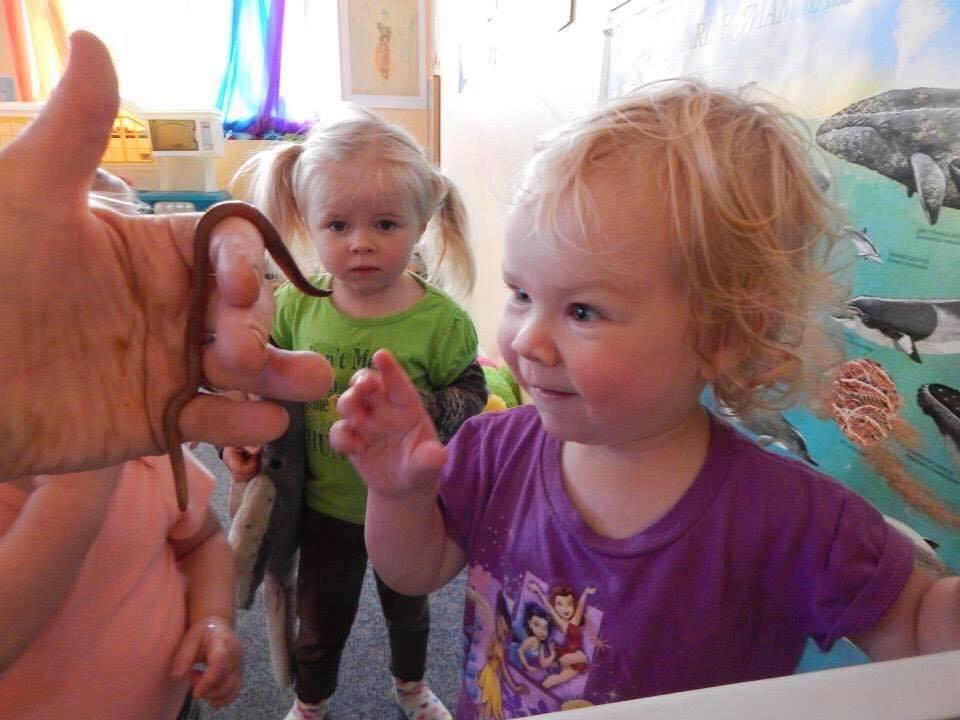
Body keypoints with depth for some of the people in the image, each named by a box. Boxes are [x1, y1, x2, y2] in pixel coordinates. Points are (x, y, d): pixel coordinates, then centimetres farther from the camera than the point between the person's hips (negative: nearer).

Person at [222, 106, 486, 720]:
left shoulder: (440, 320, -22)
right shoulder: (296, 306, -12)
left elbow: (471, 397, -17)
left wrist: (419, 408, -35)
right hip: (325, 504, 2)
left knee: (408, 606, 27)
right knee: (321, 614, 25)